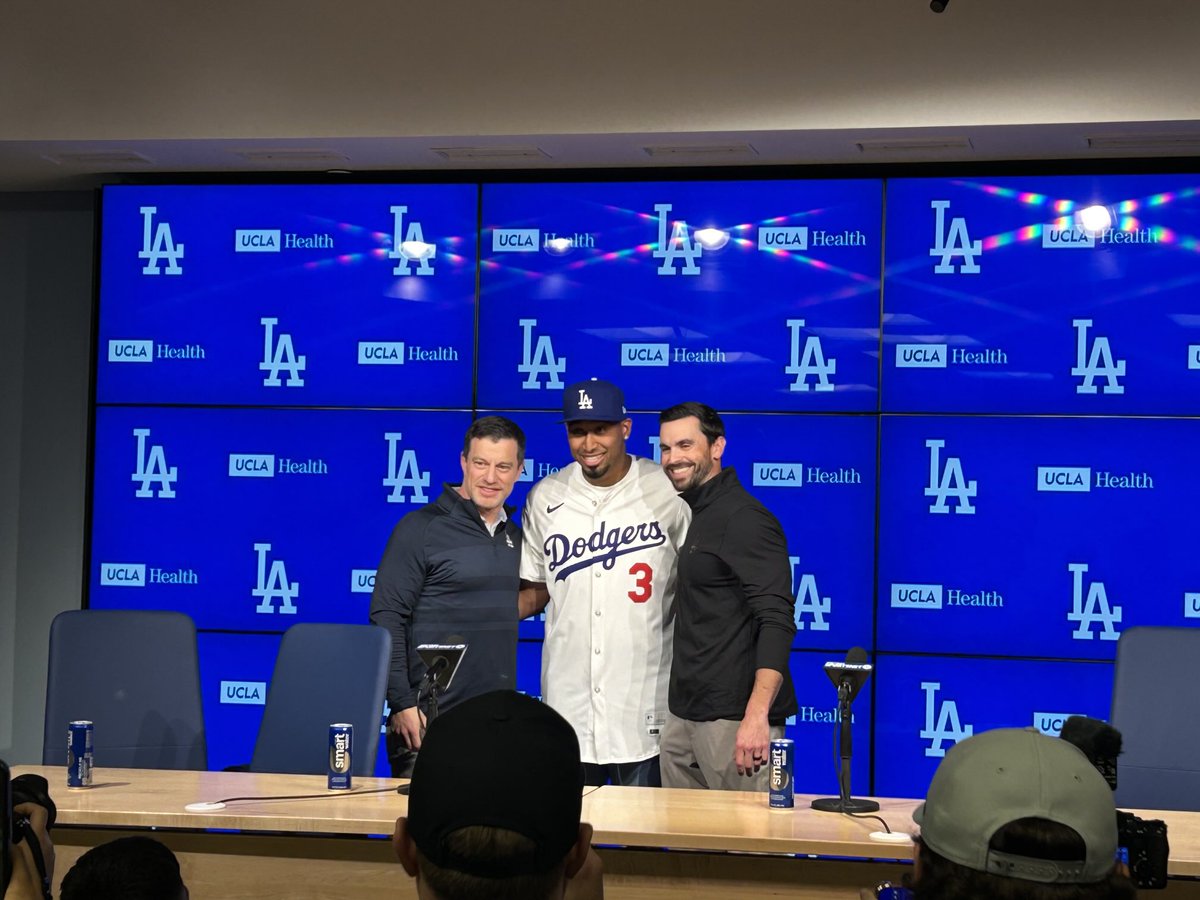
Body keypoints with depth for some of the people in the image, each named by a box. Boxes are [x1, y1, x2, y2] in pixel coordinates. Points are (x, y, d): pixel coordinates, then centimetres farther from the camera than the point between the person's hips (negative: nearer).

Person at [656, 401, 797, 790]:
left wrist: (757, 715, -29)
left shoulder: (744, 518, -11)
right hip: (684, 715, 9)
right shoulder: (689, 514, 17)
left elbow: (777, 620, -19)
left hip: (733, 718, -8)